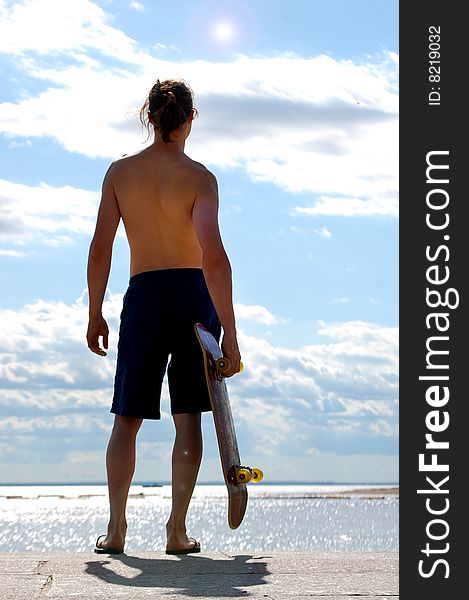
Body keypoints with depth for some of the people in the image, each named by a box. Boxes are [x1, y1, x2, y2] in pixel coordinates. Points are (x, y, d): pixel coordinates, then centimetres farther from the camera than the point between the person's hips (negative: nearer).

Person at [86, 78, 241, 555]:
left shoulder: (120, 172, 2)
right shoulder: (199, 177, -6)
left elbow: (100, 249, 0)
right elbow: (213, 256, -15)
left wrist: (95, 315, 9)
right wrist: (230, 330, -14)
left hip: (142, 297, 2)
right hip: (192, 296, -2)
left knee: (126, 419, 9)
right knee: (187, 418, 4)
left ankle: (116, 529, 4)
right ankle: (177, 531, 1)